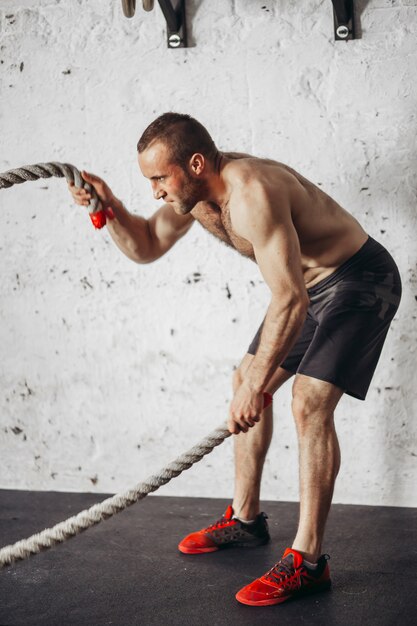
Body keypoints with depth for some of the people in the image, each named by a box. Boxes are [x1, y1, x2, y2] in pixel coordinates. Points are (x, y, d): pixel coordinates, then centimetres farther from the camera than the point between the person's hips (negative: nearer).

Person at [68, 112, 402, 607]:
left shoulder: (251, 194, -34)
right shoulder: (193, 191, -5)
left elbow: (289, 302, -37)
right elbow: (146, 248, 7)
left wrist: (257, 386, -36)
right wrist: (110, 208, -12)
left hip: (360, 280, -10)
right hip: (309, 283, 10)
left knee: (310, 402, -21)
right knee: (245, 381, 11)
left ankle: (307, 560, -14)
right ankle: (245, 519, 24)